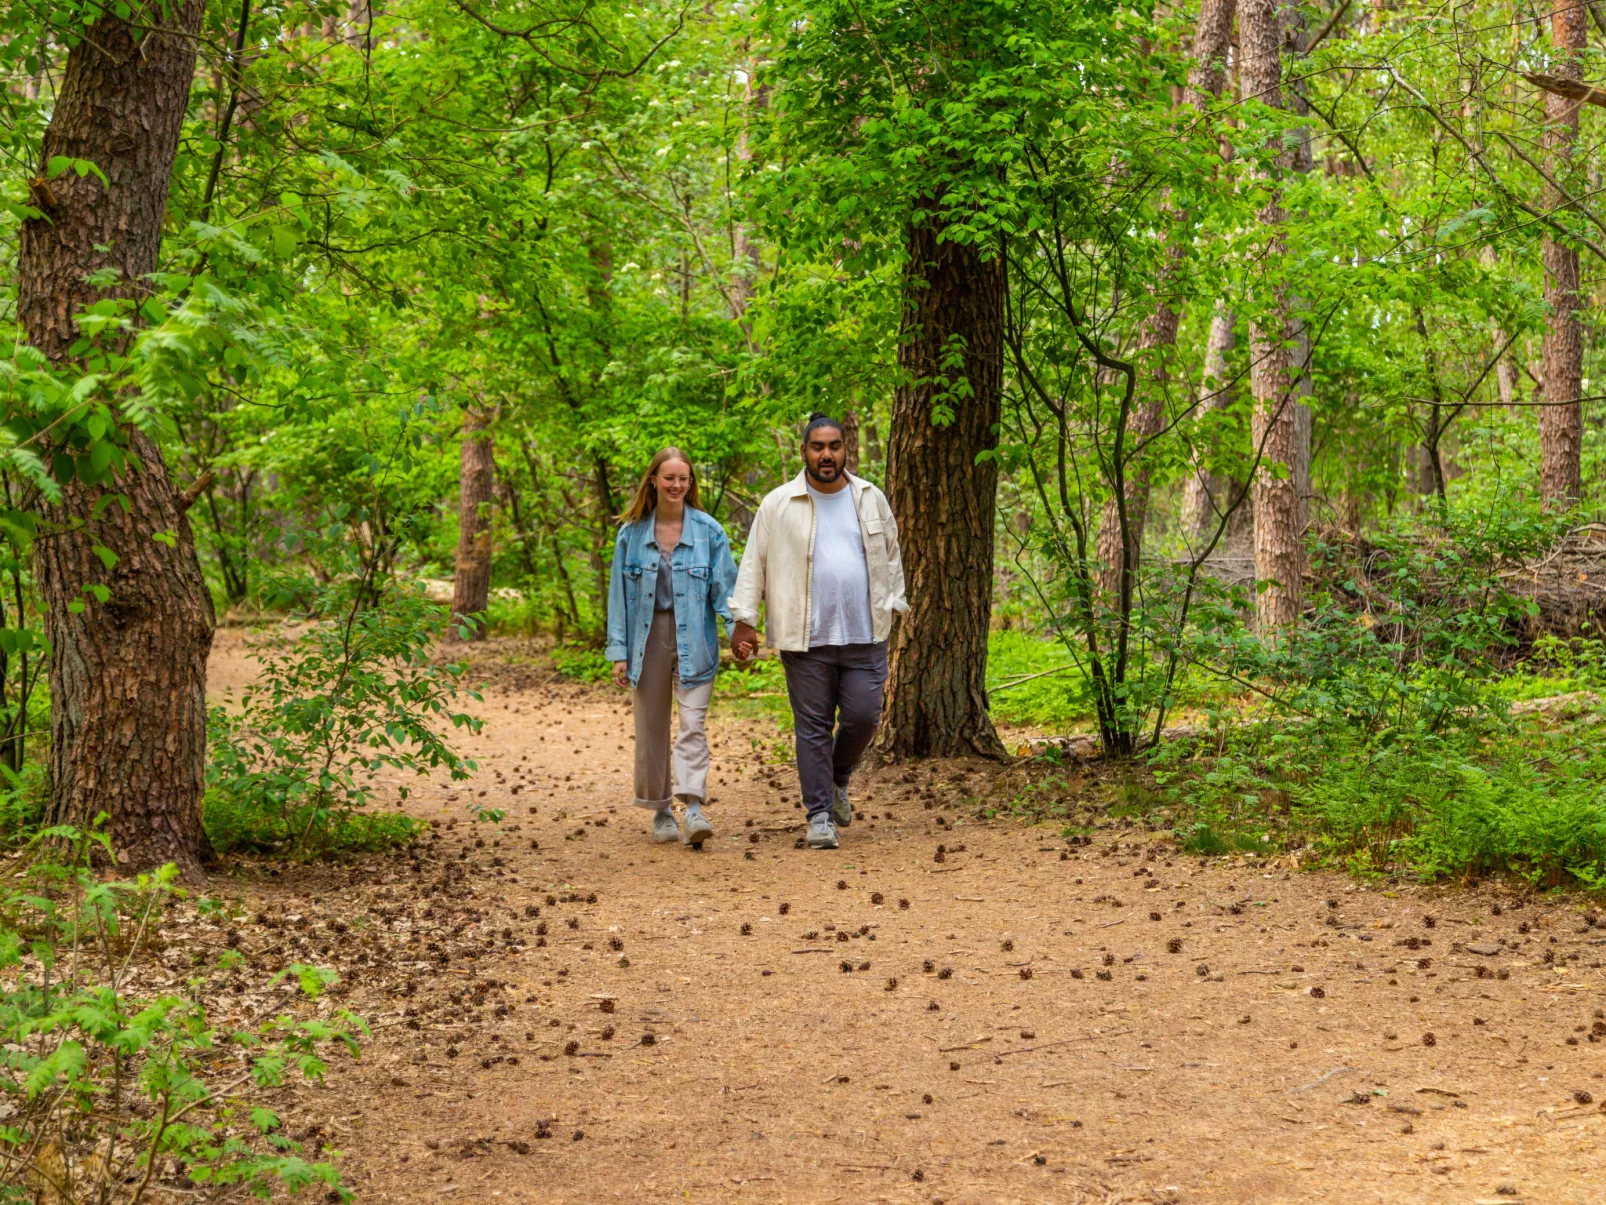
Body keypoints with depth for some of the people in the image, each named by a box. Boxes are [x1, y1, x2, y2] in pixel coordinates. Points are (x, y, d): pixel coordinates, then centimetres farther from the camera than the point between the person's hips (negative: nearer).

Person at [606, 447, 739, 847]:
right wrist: (618, 651, 1)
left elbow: (725, 585, -1)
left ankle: (693, 808, -18)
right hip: (647, 637, 2)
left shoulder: (708, 530, 1)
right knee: (651, 730, 8)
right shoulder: (632, 533, 5)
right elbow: (619, 594, 6)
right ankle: (661, 811, 19)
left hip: (693, 639, -2)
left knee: (692, 724, -11)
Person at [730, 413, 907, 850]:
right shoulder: (778, 505, 1)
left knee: (863, 716, -3)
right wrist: (744, 621, -2)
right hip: (806, 637, -2)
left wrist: (893, 605, 15)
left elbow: (890, 556, 20)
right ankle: (819, 815, 7)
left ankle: (838, 778, 27)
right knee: (813, 726, 0)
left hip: (864, 634, 2)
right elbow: (753, 564, 3)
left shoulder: (871, 499, 9)